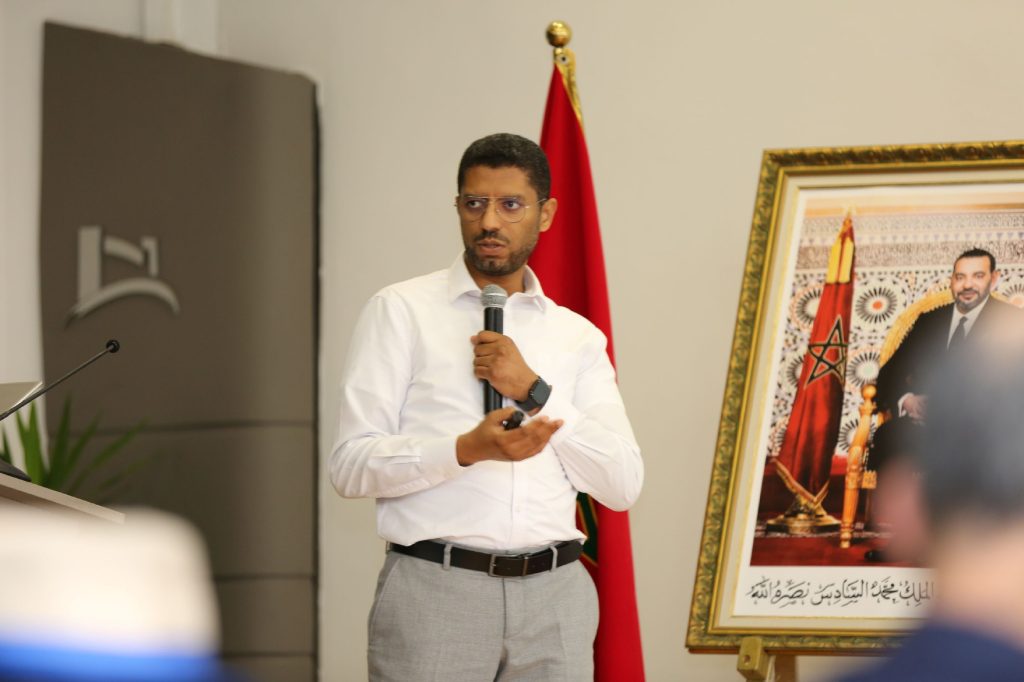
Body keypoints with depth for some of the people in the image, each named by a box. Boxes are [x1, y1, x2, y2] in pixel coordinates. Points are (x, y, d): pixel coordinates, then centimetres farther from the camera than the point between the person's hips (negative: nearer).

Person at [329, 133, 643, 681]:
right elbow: (351, 465, -4)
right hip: (434, 593, -3)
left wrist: (535, 391, -7)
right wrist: (468, 449, -19)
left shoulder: (580, 338, 14)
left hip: (554, 596, 3)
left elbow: (623, 484, 4)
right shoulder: (400, 312, 4)